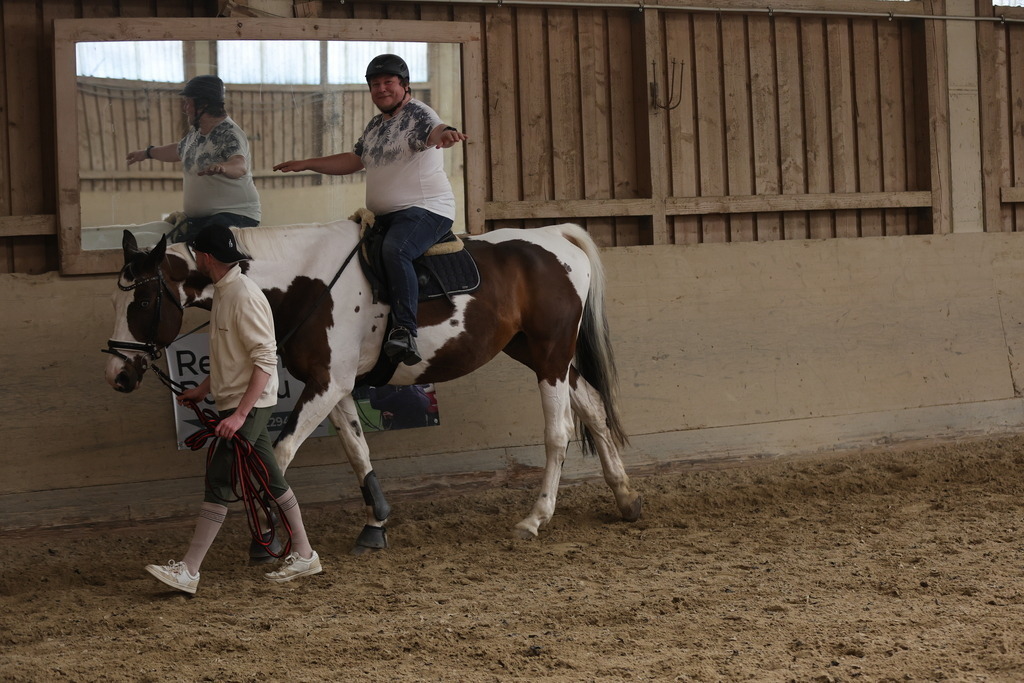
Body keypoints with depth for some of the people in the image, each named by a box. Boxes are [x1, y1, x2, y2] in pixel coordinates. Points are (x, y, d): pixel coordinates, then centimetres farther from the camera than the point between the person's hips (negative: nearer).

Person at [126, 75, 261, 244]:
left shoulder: (229, 135, -14)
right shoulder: (196, 133, 14)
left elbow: (240, 166, -33)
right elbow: (179, 150, 36)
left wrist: (222, 167, -56)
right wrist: (147, 153, 50)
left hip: (234, 216, -8)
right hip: (197, 219, 8)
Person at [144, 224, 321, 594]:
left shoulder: (244, 295, -19)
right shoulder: (222, 292, 12)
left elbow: (265, 360, -23)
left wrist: (239, 414, -27)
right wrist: (202, 390, 23)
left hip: (249, 406, -10)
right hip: (237, 404, 10)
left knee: (219, 481, -8)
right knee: (271, 480, 13)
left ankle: (188, 571, -6)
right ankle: (303, 555, 21)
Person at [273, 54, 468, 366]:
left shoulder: (418, 114, -6)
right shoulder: (375, 126, 19)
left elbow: (435, 130, -28)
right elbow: (352, 160, 28)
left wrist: (446, 134, -53)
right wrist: (306, 164, 23)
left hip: (426, 209, -10)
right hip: (386, 217, 10)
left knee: (394, 250, -35)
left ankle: (404, 331, -41)